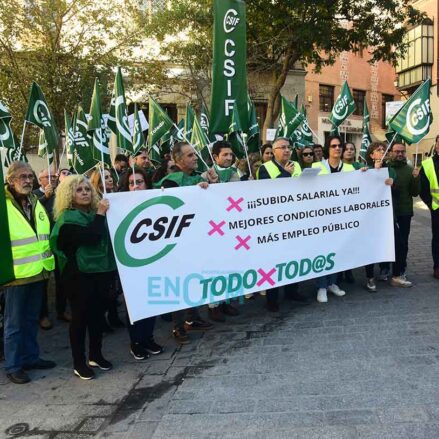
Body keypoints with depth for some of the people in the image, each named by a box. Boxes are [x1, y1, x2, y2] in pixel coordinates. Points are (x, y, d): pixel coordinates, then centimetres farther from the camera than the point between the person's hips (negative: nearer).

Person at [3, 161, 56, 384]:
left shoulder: (36, 204, 11)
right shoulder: (5, 206, -12)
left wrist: (47, 262, 17)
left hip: (38, 271, 6)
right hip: (16, 274, -6)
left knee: (31, 319, 18)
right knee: (14, 323, 5)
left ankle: (30, 357, 31)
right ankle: (13, 366, 18)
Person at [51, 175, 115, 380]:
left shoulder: (94, 213, 9)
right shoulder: (67, 218, -10)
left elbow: (106, 238, 14)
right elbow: (91, 238, -25)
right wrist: (100, 214, -19)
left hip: (100, 270, 6)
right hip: (78, 274, -6)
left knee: (98, 313, 13)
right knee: (80, 316, 2)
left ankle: (95, 355, 28)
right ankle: (79, 362, 14)